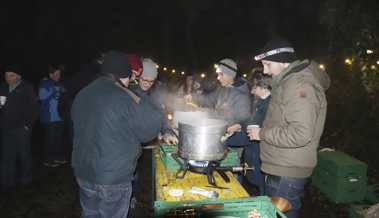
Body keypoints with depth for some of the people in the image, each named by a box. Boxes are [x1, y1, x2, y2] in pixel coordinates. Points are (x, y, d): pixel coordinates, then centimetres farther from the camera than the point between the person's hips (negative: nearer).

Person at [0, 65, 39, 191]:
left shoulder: (27, 88, -2)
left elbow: (33, 108, -7)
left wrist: (28, 124, -11)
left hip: (21, 128, -4)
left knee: (24, 154, 8)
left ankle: (25, 177, 24)